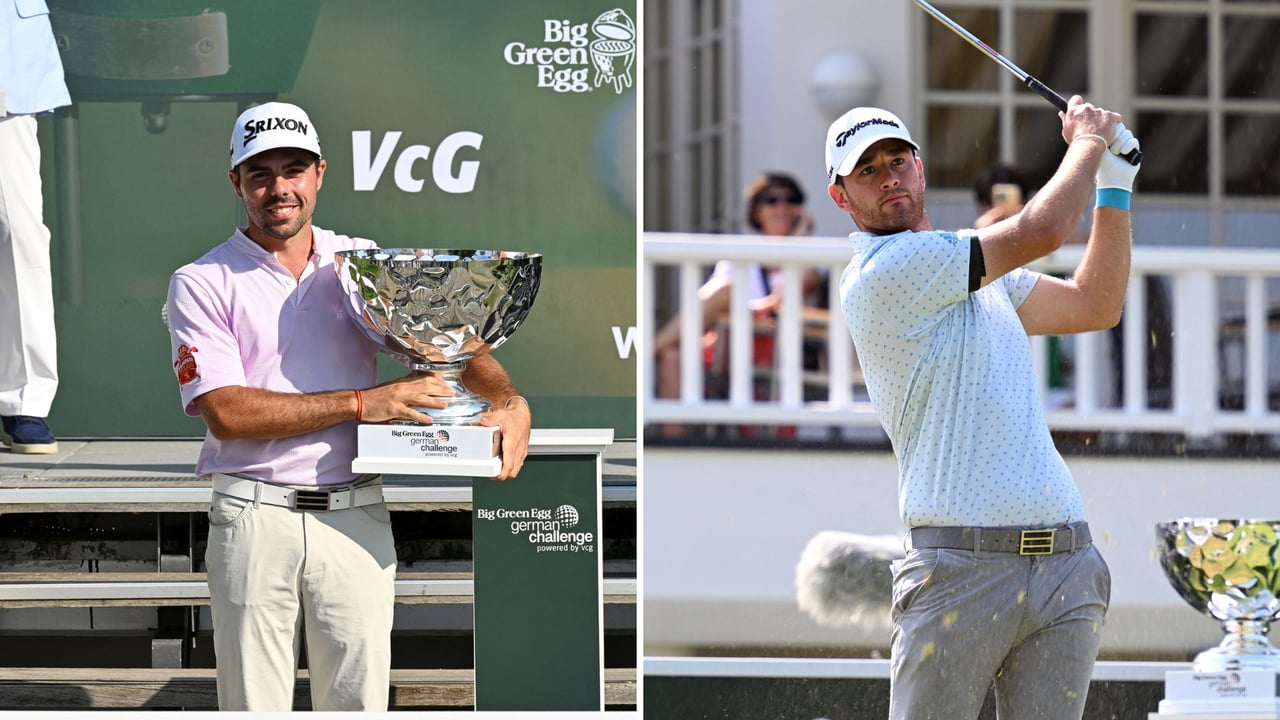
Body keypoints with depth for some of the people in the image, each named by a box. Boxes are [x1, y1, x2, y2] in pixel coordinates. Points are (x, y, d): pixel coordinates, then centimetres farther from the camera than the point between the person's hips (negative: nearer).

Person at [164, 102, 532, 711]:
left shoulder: (362, 262, 13)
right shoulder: (202, 283, 1)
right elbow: (226, 412, -10)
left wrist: (508, 401, -14)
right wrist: (359, 403, -13)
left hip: (356, 517, 3)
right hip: (255, 518, -3)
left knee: (360, 701, 2)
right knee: (253, 704, -1)